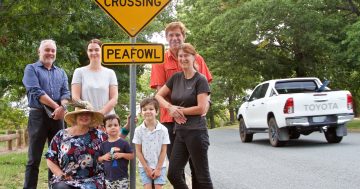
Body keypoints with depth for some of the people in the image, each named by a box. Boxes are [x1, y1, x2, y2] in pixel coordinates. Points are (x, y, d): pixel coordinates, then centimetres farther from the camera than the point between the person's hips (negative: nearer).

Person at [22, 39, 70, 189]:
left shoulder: (61, 72, 19)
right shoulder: (31, 69, 4)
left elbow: (66, 92, 6)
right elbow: (36, 92, -10)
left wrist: (62, 107, -16)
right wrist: (56, 106, -14)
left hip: (58, 116, 4)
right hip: (38, 115, -4)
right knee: (34, 158, -3)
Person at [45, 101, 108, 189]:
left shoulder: (97, 135, 6)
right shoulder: (61, 135, 7)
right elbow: (50, 159, 9)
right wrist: (61, 174, -6)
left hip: (91, 180, -1)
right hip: (65, 180, 1)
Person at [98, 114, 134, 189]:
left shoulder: (123, 143, -4)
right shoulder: (104, 145, 4)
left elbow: (132, 156, -2)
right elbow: (98, 159, 13)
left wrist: (122, 155, -16)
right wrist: (103, 157, -7)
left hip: (122, 178, -3)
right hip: (108, 178, 3)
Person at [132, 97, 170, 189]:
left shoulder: (163, 130, -8)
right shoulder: (138, 130, -6)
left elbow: (163, 150, -5)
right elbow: (138, 151, -3)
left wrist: (158, 168, -8)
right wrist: (146, 168, -7)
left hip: (160, 166, -1)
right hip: (144, 166, 1)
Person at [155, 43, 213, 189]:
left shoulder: (200, 80, -7)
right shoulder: (176, 78, 10)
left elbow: (201, 109, -14)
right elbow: (158, 95, 15)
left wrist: (179, 110, -5)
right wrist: (171, 107, -4)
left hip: (196, 132, -6)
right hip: (180, 132, 6)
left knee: (202, 176, 0)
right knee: (173, 174, 3)